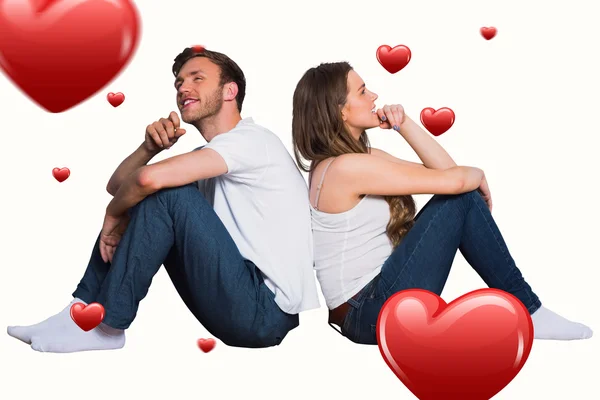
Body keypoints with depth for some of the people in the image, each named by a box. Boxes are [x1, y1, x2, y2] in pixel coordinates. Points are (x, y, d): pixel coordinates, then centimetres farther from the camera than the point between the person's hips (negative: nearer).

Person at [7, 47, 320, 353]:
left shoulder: (252, 140, -11)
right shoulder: (208, 157, 19)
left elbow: (149, 177, -26)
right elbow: (118, 186, 15)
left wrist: (114, 215, -6)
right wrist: (150, 147, -4)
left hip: (267, 313, -9)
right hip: (243, 306, 9)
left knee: (167, 192, -20)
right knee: (137, 201, 10)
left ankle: (106, 327, -11)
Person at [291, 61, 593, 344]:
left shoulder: (363, 160, 12)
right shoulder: (345, 167, -19)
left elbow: (444, 169, 10)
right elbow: (452, 180, -19)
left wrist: (404, 124, 0)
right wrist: (479, 175, 3)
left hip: (375, 298, 10)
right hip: (371, 313, -10)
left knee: (462, 195, 5)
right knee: (460, 198, -10)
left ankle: (524, 312, 7)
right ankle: (526, 312, 2)